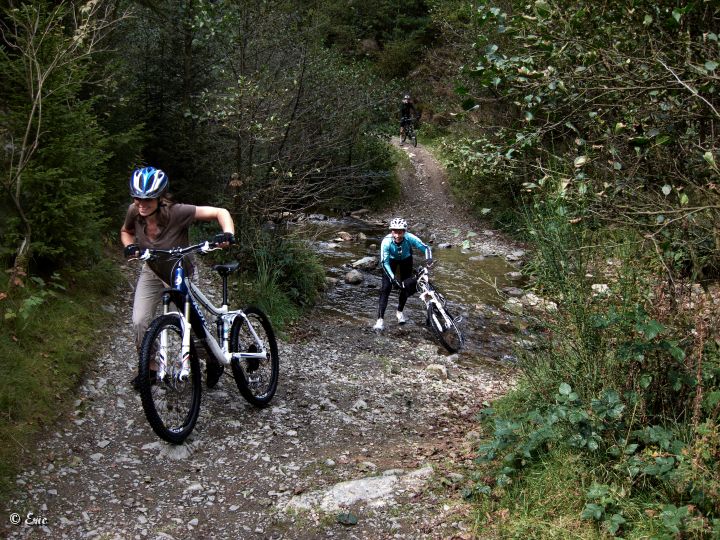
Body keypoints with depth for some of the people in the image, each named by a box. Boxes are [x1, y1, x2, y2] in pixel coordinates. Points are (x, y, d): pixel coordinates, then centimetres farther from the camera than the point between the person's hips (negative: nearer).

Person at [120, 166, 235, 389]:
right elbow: (126, 231, 4)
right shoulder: (134, 213, -20)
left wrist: (228, 234, -50)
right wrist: (129, 246, -17)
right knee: (139, 323, -11)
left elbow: (220, 212, -31)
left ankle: (213, 360, 30)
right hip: (152, 273, 3)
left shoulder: (177, 213, -34)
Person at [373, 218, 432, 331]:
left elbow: (425, 247, -27)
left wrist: (429, 259, -48)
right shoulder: (386, 242, -38)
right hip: (391, 260, -2)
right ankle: (380, 319, -12)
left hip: (406, 259, 2)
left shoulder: (410, 238, -36)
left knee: (407, 286, 2)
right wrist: (393, 278, -40)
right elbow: (384, 262, -33)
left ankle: (399, 312, 27)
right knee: (386, 288, -13)